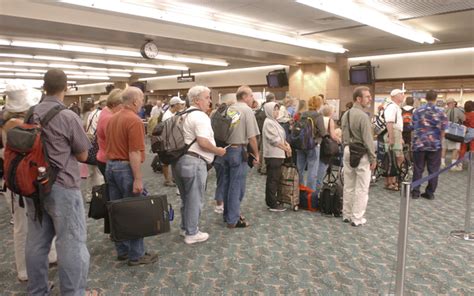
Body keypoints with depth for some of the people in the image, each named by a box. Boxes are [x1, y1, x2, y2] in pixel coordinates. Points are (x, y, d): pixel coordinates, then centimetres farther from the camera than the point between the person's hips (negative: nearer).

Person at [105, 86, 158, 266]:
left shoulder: (112, 119, 12)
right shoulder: (134, 120, -16)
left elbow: (108, 144, 17)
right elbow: (134, 153, -21)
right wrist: (138, 179, -20)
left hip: (110, 165, 9)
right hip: (126, 167, -9)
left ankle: (122, 250, 24)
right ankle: (136, 255, 9)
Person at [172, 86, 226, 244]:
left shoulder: (185, 115, 17)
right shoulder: (200, 116, -15)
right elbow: (203, 142, -24)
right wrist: (218, 151, -9)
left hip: (180, 159, 10)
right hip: (194, 162, -10)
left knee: (186, 197, 21)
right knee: (194, 199, 3)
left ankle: (185, 227, 34)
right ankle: (192, 233, 14)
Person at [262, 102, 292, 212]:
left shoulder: (274, 121, 16)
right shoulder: (268, 122, -14)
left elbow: (281, 137, 18)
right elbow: (274, 140, -21)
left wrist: (287, 144, 0)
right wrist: (286, 148, -13)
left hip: (277, 154, 10)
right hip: (273, 155, -10)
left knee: (272, 179, 15)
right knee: (273, 179, -4)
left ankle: (270, 201, 24)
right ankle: (273, 204, 2)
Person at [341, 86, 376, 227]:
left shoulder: (345, 114, 9)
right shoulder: (363, 116, -17)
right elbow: (368, 139, -16)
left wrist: (347, 147, 18)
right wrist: (373, 158, -9)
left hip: (347, 151, 8)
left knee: (348, 185, 14)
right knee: (361, 188, 1)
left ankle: (346, 215, 23)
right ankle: (357, 218, 6)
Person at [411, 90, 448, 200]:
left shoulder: (418, 111, 1)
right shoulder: (440, 112, -4)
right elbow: (443, 129, -4)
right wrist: (440, 140, 12)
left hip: (419, 144, 1)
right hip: (435, 145, -1)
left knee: (418, 169, 7)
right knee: (433, 170, 8)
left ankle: (415, 192, 10)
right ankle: (430, 192, 12)